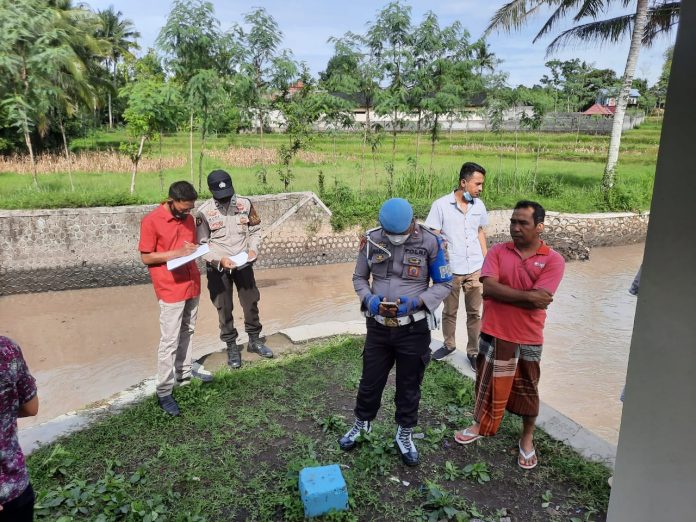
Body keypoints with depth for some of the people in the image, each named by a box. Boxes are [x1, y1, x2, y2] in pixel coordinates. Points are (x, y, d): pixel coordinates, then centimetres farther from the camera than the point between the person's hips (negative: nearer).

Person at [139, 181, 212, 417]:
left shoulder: (188, 218, 7)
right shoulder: (151, 221, -13)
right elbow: (145, 257, -10)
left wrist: (194, 250, -6)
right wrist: (176, 253, -21)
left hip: (192, 284, 7)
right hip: (170, 289, -7)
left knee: (186, 333, 19)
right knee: (169, 341, -3)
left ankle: (184, 371, 36)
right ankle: (164, 392, 6)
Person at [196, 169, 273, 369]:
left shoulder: (245, 203, -6)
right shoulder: (204, 211, -13)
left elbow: (255, 230, 4)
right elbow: (202, 244, -11)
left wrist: (253, 249, -13)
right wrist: (220, 259, -24)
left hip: (243, 264, 2)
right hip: (218, 268, -2)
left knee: (251, 302, 12)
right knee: (224, 308, 8)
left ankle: (255, 340, 32)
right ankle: (231, 347, 24)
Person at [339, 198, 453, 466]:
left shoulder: (430, 242, -13)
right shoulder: (371, 240, -7)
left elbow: (444, 284, -5)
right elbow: (359, 278, 5)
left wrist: (417, 302, -19)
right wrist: (368, 298, -15)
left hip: (414, 328, -1)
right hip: (378, 325, 2)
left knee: (409, 386, 15)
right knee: (370, 381, 16)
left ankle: (405, 435, 38)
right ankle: (361, 425, 43)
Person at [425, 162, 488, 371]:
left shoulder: (479, 205, 3)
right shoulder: (441, 205, -11)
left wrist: (486, 259, 13)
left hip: (475, 269, 3)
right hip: (450, 270, -2)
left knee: (475, 313, 9)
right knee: (449, 311, 15)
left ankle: (473, 351, 24)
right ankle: (449, 344, 36)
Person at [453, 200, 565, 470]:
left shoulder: (553, 260, -9)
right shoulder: (497, 251, -4)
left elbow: (538, 302, -20)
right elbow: (489, 288, -18)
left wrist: (502, 292, -15)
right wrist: (527, 295, -21)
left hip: (528, 339, -1)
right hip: (494, 333, 2)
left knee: (526, 389, 15)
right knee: (487, 382, 18)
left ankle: (527, 438, 37)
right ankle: (480, 425, 41)